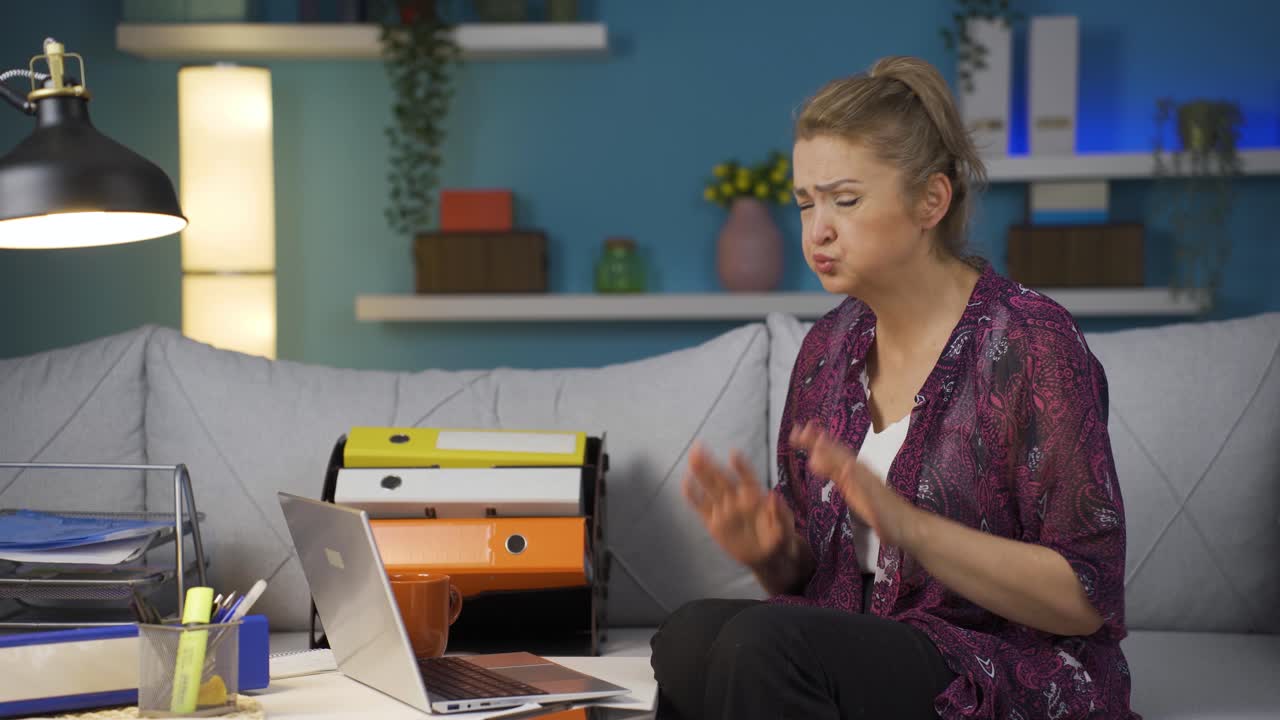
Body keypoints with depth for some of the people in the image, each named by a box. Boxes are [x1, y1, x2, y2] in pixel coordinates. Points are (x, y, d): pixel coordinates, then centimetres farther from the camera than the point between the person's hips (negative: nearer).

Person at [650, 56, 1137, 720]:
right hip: (865, 653, 5)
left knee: (764, 641, -31)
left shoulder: (1033, 343, -11)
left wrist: (908, 525, -26)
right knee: (690, 634, -26)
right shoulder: (829, 346, 9)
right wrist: (770, 549, -8)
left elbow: (1086, 597, -14)